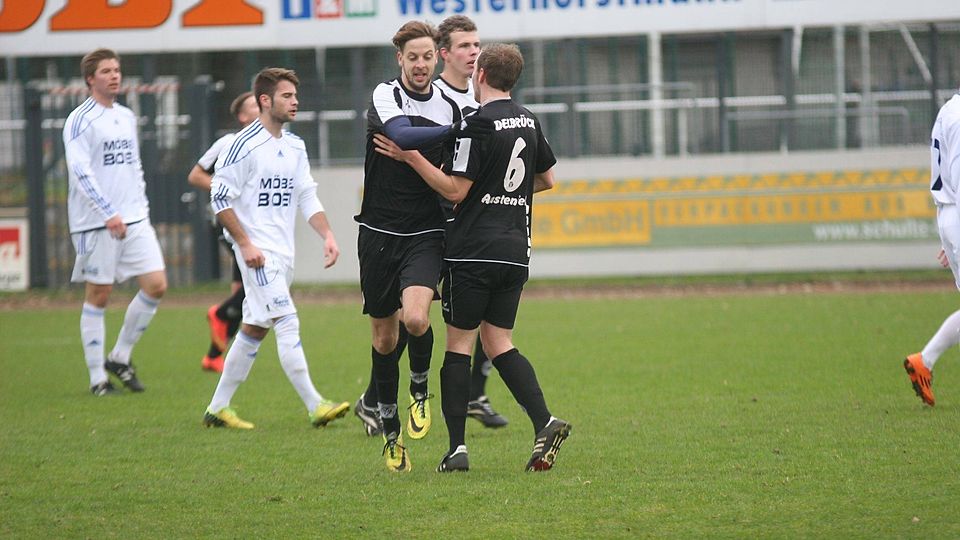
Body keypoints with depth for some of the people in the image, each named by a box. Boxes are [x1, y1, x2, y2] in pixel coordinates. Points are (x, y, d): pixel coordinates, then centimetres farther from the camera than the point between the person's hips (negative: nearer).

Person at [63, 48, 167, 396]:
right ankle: (98, 378, 6)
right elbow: (80, 171, -16)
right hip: (95, 223, -7)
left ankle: (120, 358, 13)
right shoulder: (80, 120, -8)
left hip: (134, 220, 7)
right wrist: (109, 214, -22)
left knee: (156, 285, -3)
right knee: (98, 295, -1)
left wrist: (141, 207, 16)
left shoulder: (127, 117, 16)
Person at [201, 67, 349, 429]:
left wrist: (327, 235, 1)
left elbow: (307, 196, 15)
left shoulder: (295, 147, 12)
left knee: (255, 329, 11)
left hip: (283, 252, 8)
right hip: (258, 251, -8)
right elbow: (220, 197, -11)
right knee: (288, 323, -14)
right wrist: (245, 244, -15)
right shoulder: (245, 145, -12)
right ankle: (315, 407, -18)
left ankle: (217, 408, 18)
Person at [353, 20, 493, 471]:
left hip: (425, 235, 1)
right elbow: (401, 135, -29)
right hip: (379, 232, -1)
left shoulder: (449, 108, 6)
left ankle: (419, 388, 5)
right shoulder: (385, 96, -6)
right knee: (384, 335, 8)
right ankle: (387, 422, 27)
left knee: (415, 317, -24)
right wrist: (455, 131, -36)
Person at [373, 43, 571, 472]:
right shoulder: (529, 122, 10)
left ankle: (457, 448, -2)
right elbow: (546, 179, 23)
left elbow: (455, 190, -14)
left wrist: (411, 157, -9)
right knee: (499, 342, 10)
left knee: (458, 343, 1)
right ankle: (544, 422, -10)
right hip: (515, 251, 6)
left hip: (473, 251, -6)